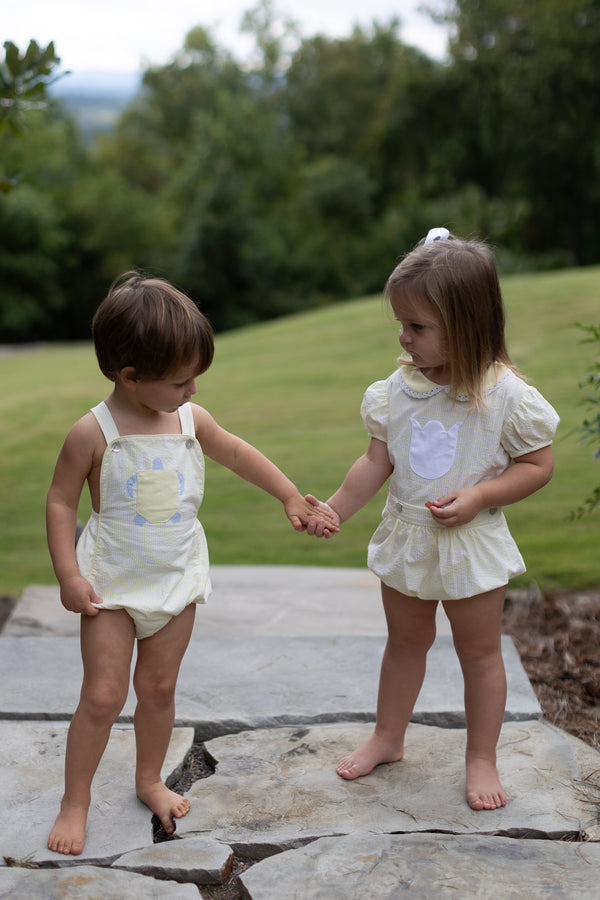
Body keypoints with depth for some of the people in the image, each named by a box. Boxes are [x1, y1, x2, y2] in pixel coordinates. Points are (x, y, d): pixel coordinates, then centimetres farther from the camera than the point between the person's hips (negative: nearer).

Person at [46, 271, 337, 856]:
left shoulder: (190, 420, -5)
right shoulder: (93, 433, -18)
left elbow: (237, 453, 12)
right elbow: (61, 501, -10)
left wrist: (290, 497, 16)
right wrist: (68, 575, -15)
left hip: (177, 578, 4)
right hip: (113, 582, -4)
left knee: (158, 688, 14)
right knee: (103, 695, -2)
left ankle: (149, 780, 35)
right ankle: (75, 803, 15)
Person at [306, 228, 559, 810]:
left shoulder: (506, 395, -18)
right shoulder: (399, 389, -7)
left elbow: (538, 465, -12)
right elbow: (377, 462, 0)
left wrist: (479, 495, -23)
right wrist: (333, 511, -4)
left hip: (472, 543, -4)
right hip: (406, 538, 4)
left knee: (479, 651, 10)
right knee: (404, 641, 20)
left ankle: (481, 758, 26)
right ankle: (387, 737, 38)